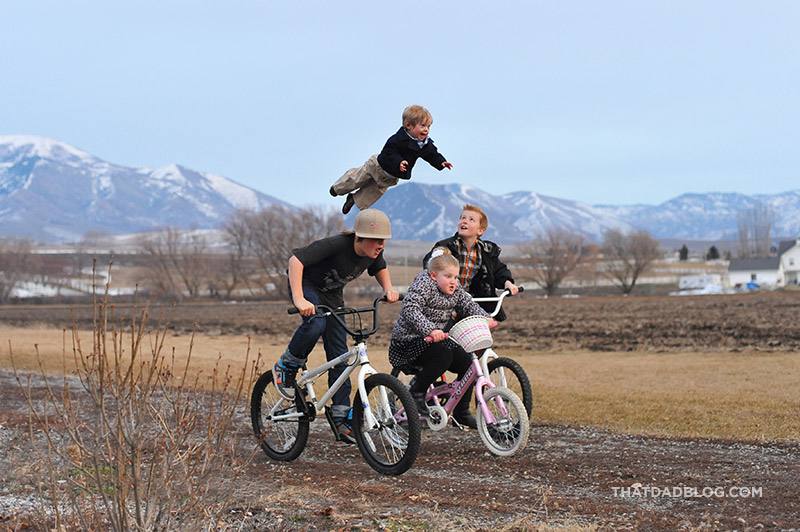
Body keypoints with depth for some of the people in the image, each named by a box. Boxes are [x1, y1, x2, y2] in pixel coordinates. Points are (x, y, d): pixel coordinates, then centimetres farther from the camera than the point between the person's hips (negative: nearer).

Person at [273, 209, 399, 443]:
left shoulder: (373, 254, -14)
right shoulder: (336, 245, -35)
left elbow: (380, 268, 12)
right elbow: (296, 259, -40)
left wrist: (388, 288, -8)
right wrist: (299, 300, -46)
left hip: (332, 294, 6)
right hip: (307, 285, -6)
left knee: (339, 355, -2)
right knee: (316, 323, -36)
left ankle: (341, 417, 2)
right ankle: (285, 368, -10)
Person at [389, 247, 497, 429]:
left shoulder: (454, 289, 7)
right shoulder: (423, 285, -18)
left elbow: (468, 305, 8)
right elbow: (410, 309, -32)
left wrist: (485, 318, -13)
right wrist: (430, 329, -45)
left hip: (437, 339, 8)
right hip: (408, 341, -8)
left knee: (468, 363, -4)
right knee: (443, 355, -34)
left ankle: (461, 412, 9)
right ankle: (416, 391, -13)